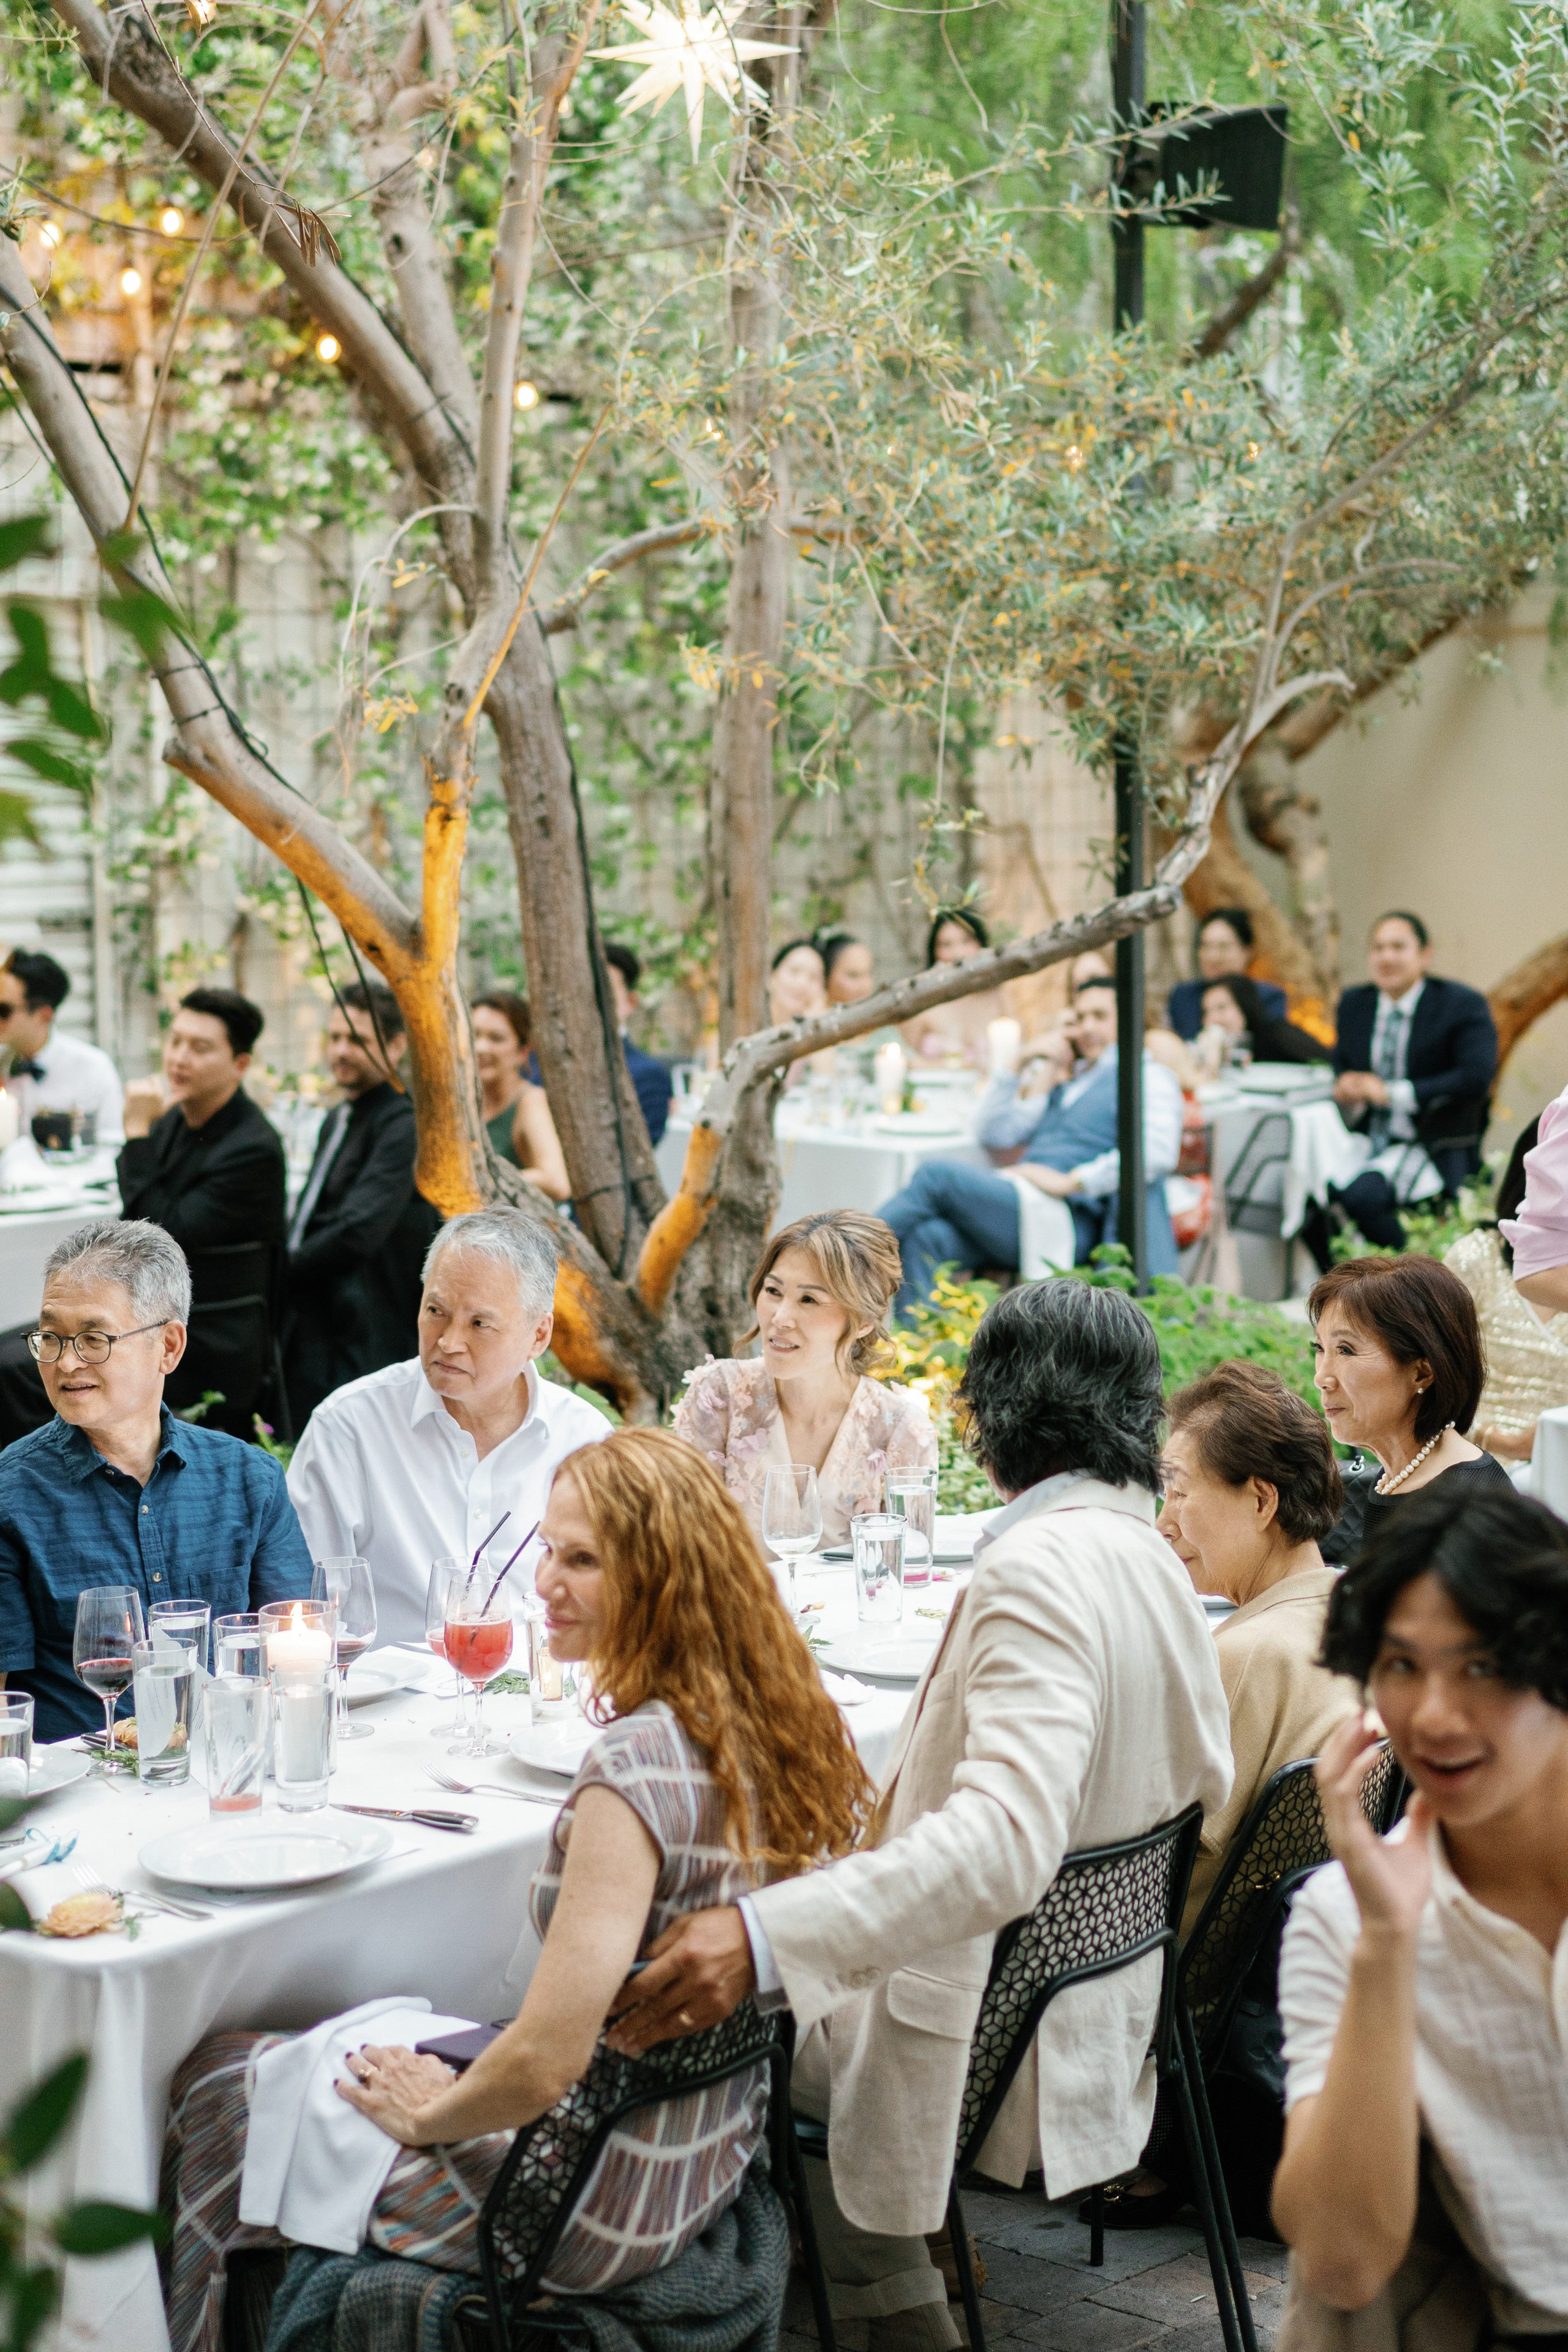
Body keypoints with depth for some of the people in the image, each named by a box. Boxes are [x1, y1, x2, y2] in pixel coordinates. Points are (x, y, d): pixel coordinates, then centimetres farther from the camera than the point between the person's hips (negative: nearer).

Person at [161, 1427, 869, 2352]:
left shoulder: (638, 1767, -30)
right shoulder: (783, 1718, -5)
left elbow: (546, 2062, -32)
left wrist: (430, 2113, -10)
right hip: (716, 2154, 8)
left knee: (215, 2085, 12)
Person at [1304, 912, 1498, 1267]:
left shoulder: (1463, 1005, -4)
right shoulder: (1354, 1003, 13)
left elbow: (1476, 1078, -17)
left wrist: (1392, 1092, -18)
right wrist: (1346, 1088, -7)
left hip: (1432, 1148, -6)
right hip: (1364, 1141, 6)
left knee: (1360, 1195, -33)